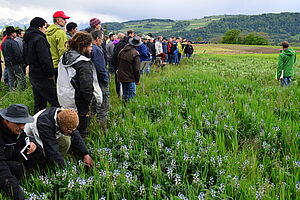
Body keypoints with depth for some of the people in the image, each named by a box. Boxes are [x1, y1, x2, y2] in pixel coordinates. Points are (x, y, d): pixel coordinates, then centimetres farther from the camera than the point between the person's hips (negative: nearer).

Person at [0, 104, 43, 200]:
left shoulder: (17, 128, -11)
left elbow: (23, 137, 11)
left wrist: (31, 143, -17)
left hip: (12, 156, 8)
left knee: (37, 150, -6)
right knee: (18, 168, -34)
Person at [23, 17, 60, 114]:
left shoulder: (27, 39, 14)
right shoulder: (39, 39, -17)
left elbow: (26, 58, 21)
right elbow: (45, 60, -23)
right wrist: (50, 74, -13)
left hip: (33, 75, 10)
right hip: (42, 77, -10)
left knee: (39, 102, 17)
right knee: (55, 102, -5)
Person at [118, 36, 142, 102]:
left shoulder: (122, 51, 5)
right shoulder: (135, 54, -17)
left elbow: (118, 64, 15)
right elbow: (136, 69, -14)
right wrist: (137, 80, -4)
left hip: (121, 76, 7)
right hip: (130, 78, -7)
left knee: (125, 93, 19)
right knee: (132, 94, 1)